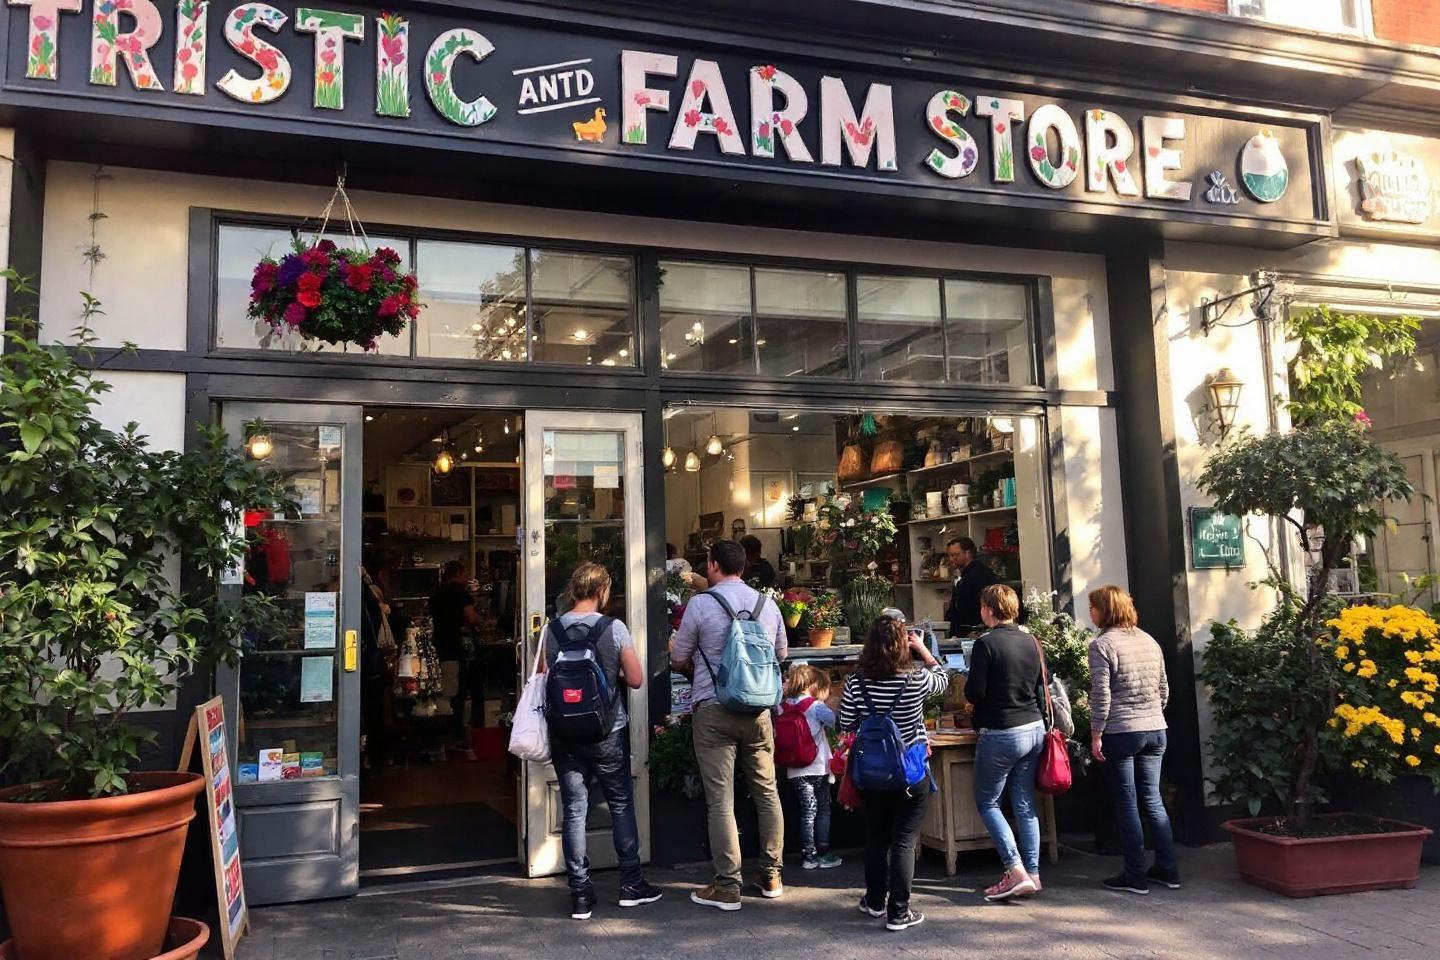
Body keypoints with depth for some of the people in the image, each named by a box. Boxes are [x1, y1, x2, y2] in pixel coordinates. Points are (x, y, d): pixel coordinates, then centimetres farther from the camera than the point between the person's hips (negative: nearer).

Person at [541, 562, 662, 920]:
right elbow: (636, 679, -9)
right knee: (621, 805, 13)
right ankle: (631, 884, 21)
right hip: (608, 732, -2)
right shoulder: (613, 628, -10)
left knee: (574, 810, 7)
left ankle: (580, 894, 10)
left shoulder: (551, 631, -3)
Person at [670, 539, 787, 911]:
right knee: (766, 792, 14)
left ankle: (727, 887, 4)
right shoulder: (768, 604, 5)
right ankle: (771, 876, 24)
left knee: (720, 800, 0)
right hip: (758, 710, 4)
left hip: (714, 711, -4)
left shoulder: (701, 604, -7)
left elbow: (679, 661, 2)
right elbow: (780, 655, 18)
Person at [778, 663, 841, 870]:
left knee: (807, 812, 10)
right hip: (818, 768, -4)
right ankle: (823, 853, 9)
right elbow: (836, 722, -16)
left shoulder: (783, 707, 3)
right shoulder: (816, 706, -10)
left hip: (795, 771, 4)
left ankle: (808, 855, 11)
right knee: (823, 811, 9)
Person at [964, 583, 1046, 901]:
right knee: (1025, 804, 13)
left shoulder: (986, 643, -15)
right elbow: (1039, 687, 15)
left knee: (987, 802, 6)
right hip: (1034, 728, 7)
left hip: (1001, 734, -7)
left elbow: (974, 693, -16)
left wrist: (968, 687, 6)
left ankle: (1016, 871, -2)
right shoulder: (1030, 642, 5)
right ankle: (1033, 874, 14)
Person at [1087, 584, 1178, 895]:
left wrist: (1096, 735, -9)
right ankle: (1167, 870, 18)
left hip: (1121, 733, -6)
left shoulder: (1102, 645, -11)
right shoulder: (1150, 641, 10)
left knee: (1127, 805, 2)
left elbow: (1101, 697, -15)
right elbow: (1164, 690, 15)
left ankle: (1135, 876, 8)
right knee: (1152, 800, 14)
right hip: (1155, 730, 6)